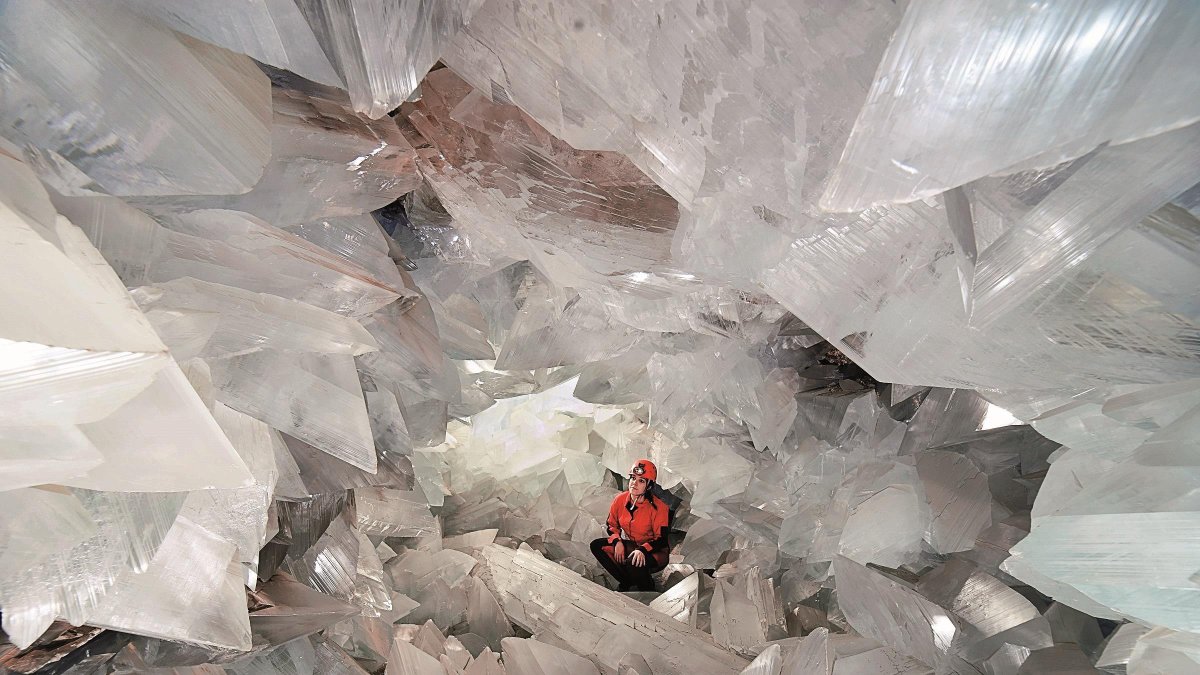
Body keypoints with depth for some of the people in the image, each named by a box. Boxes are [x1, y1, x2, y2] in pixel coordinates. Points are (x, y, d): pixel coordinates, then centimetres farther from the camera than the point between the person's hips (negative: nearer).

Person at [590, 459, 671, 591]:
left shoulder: (658, 507, -20)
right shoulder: (620, 500, -6)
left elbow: (661, 539, -19)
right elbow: (612, 525, 7)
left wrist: (642, 550, -35)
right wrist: (617, 541, -13)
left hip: (654, 551, -5)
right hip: (628, 544, 6)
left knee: (634, 563, -37)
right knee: (597, 546, -14)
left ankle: (648, 589, -3)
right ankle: (626, 581, -2)